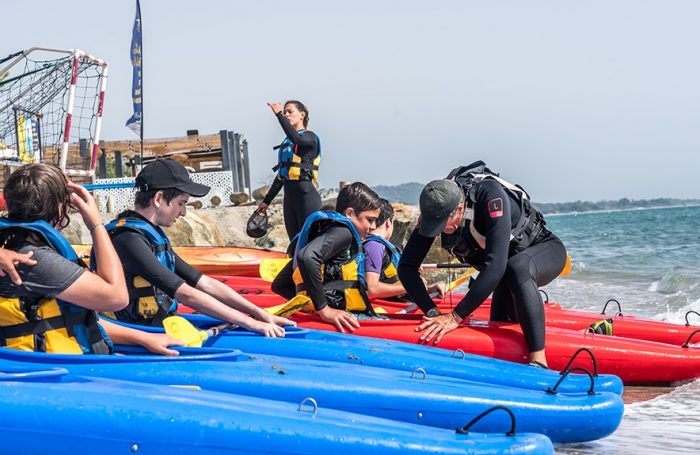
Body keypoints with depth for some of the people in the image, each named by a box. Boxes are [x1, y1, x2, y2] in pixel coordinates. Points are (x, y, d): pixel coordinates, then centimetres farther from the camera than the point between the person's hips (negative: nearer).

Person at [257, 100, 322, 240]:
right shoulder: (286, 142, 20)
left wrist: (278, 114, -21)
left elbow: (296, 138, -27)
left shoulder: (310, 137, -1)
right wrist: (267, 200, 22)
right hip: (289, 197, 8)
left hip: (307, 196, -8)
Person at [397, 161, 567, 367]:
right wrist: (432, 313, -30)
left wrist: (456, 317, -44)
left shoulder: (491, 196, -38)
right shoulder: (435, 209, -20)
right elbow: (406, 267, -17)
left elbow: (496, 266, -45)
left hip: (547, 250, -7)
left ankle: (539, 361, -40)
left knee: (517, 268, -39)